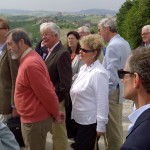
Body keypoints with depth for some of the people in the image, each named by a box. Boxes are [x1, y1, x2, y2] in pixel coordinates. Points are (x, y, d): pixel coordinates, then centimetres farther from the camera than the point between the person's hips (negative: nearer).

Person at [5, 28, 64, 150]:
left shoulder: (30, 64, -25)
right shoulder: (29, 59, 7)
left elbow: (46, 93, -23)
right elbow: (47, 89, 11)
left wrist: (56, 114, -8)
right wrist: (55, 112, 11)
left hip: (35, 120, -9)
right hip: (33, 117, 9)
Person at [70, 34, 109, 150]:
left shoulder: (98, 73, -23)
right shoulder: (84, 68, 5)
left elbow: (102, 102, -22)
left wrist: (101, 126, -19)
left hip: (90, 121, -9)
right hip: (79, 118, 9)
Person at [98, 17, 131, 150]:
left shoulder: (113, 46, -19)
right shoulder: (124, 43, 10)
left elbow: (111, 74, -23)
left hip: (113, 91, -10)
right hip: (121, 88, 10)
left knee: (113, 127, 1)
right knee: (117, 125, 20)